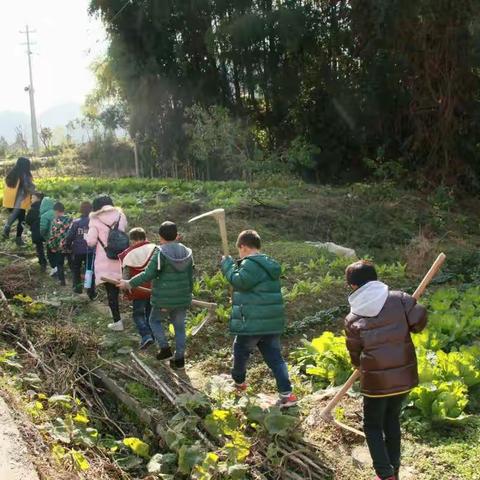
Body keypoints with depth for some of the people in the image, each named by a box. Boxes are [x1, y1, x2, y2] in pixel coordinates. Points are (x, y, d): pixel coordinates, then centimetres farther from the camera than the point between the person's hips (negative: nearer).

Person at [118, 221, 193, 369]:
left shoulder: (160, 253, -14)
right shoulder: (187, 253, 3)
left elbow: (148, 274, -17)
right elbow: (190, 277, 9)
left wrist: (129, 284, -7)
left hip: (164, 300, -5)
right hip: (182, 299, 5)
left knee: (155, 320, 19)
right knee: (179, 327, 14)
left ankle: (165, 349, 9)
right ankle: (179, 359, 17)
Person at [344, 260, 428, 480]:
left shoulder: (353, 318, -4)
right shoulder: (399, 299, -5)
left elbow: (355, 355, 5)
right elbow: (419, 320, -13)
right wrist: (404, 327, 9)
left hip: (376, 381, -3)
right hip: (404, 375, 3)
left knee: (373, 426, 15)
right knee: (392, 419, 23)